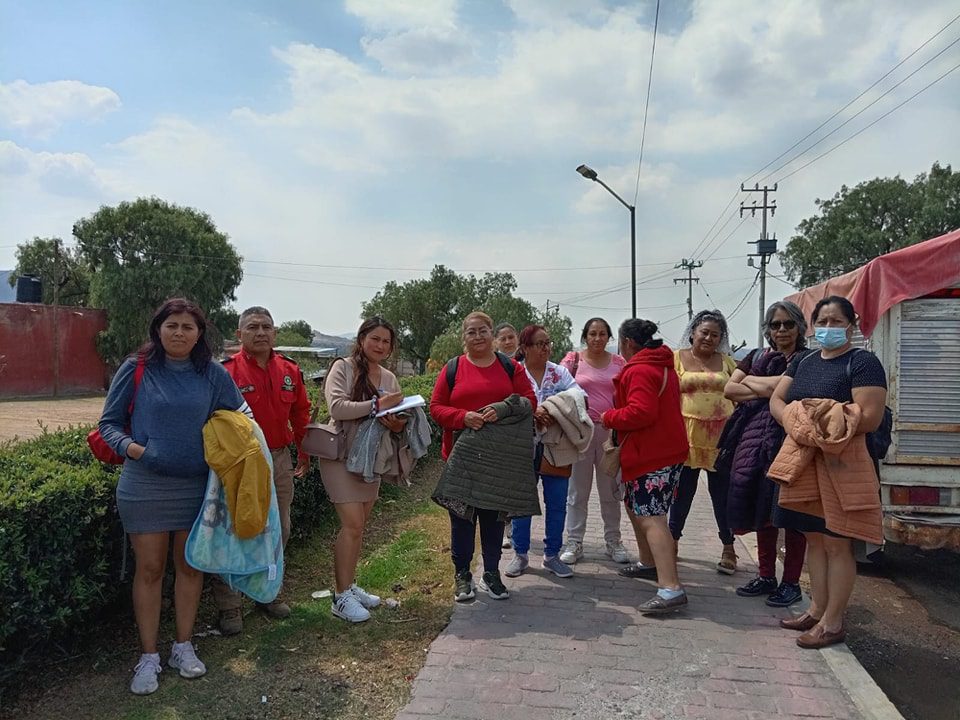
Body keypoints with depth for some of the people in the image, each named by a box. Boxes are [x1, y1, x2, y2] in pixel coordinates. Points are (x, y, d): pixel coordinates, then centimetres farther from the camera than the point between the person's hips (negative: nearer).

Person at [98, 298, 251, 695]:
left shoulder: (213, 375, -1)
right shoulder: (135, 370, -4)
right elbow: (109, 423, -1)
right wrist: (131, 447, -19)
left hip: (197, 485, 2)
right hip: (145, 485, -2)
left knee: (190, 565, 11)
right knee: (150, 569, 5)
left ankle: (184, 647, 28)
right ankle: (148, 656, 19)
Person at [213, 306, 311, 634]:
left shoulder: (289, 370, 4)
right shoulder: (227, 371, -11)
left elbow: (301, 413, 14)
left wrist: (304, 453, 19)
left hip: (280, 460, 5)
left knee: (279, 531, 15)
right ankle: (229, 606, 17)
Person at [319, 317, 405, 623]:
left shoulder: (389, 378, 9)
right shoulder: (343, 368, -7)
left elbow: (397, 417, 9)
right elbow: (337, 406, -20)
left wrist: (397, 423, -14)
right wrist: (376, 405, -23)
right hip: (341, 456, -6)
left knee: (359, 525, 11)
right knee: (352, 524, -10)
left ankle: (349, 585, 24)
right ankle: (341, 597, 0)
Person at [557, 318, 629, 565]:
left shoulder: (618, 362, 8)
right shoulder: (573, 359, 1)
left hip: (610, 431, 2)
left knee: (611, 490, 11)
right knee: (577, 491, 5)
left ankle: (613, 540, 23)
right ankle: (574, 542, 13)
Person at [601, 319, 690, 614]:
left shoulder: (638, 371, -14)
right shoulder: (663, 366, 18)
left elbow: (641, 412, -26)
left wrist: (609, 418, -10)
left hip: (651, 456, -11)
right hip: (667, 449, 11)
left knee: (651, 519, -14)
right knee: (635, 506, 23)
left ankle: (670, 589, -21)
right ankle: (654, 564, 34)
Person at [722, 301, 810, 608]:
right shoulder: (756, 356, 15)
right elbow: (729, 390, 5)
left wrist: (750, 380, 0)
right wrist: (767, 390, -7)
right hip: (755, 437, 5)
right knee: (762, 509, 8)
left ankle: (791, 582, 12)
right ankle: (766, 576, 21)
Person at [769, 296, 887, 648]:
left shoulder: (863, 363, -9)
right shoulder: (803, 361, 13)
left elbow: (869, 417, -19)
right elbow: (776, 400, 8)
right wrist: (792, 419, -13)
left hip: (841, 463, -7)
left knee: (837, 543, 1)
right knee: (813, 538, 14)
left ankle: (833, 622, 10)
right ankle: (817, 609, 25)